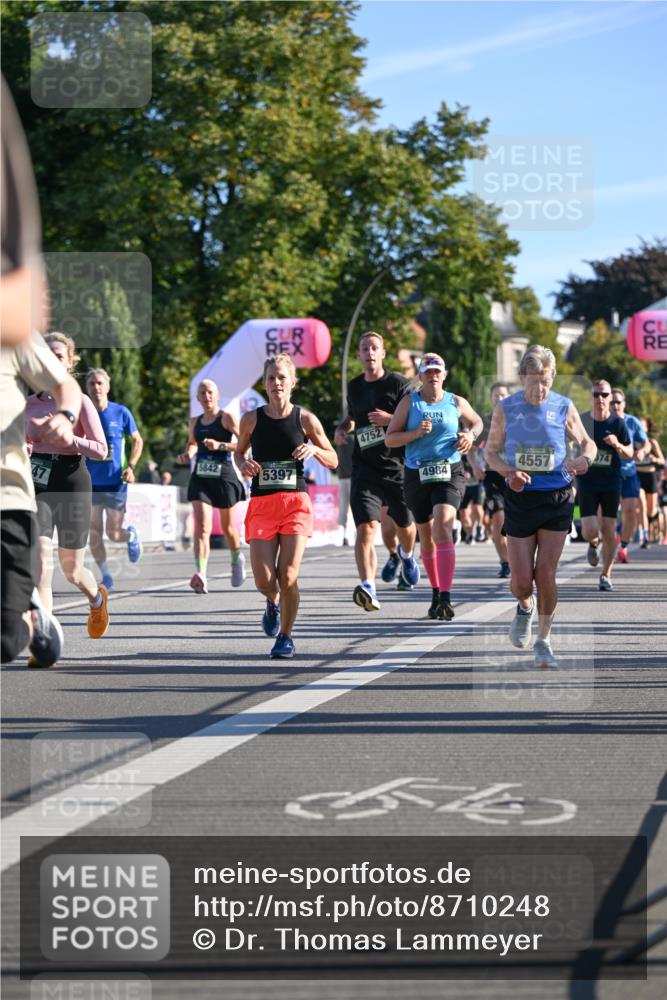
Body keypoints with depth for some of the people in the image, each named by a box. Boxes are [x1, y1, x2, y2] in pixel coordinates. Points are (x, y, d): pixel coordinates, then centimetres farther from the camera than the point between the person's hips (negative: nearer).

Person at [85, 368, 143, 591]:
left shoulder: (121, 412, -4)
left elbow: (137, 441, 7)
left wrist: (131, 467, -7)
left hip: (115, 483, -2)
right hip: (90, 483, 2)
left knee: (114, 534, -1)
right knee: (94, 534, -2)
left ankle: (132, 536, 35)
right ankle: (106, 577, 15)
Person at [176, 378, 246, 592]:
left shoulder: (226, 418, -4)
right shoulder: (194, 422, 11)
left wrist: (220, 445, -24)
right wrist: (187, 455, 9)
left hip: (224, 476, -3)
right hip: (200, 477, 3)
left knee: (228, 527, 13)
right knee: (202, 527, -14)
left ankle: (237, 559, 45)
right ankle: (200, 576, -26)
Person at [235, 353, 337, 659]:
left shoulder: (305, 419, 2)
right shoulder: (251, 419, 4)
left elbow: (333, 461, 10)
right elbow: (239, 452, 21)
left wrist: (314, 450, -11)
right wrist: (244, 465, -2)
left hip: (295, 502, -1)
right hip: (261, 503, 1)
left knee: (288, 576, -11)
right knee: (264, 580, -8)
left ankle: (285, 636, 8)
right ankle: (273, 603, 30)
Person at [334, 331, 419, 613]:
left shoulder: (399, 384, -4)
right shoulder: (354, 387, 11)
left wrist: (391, 420, -20)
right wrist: (343, 429, 9)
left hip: (397, 466, -2)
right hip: (365, 468, 2)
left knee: (404, 525, 17)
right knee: (366, 527, -17)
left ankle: (406, 554, 53)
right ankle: (368, 586, -28)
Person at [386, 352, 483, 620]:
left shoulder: (457, 403, 5)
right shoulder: (409, 402, 3)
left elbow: (476, 421, 26)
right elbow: (390, 439, 0)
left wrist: (470, 435, 4)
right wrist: (416, 433, -15)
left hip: (450, 473, -2)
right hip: (417, 475, 2)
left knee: (442, 529, -21)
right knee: (426, 536, 11)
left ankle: (445, 597, -28)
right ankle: (436, 592, 30)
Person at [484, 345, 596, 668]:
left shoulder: (564, 407, -2)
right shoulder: (505, 408, -2)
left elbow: (587, 442, 11)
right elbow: (491, 451, 6)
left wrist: (585, 459, -13)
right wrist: (509, 472, -14)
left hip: (557, 498, 0)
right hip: (520, 498, 1)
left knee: (545, 575, -7)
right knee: (521, 581, -1)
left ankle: (544, 639, 12)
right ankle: (525, 607, 36)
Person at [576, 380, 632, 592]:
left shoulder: (618, 423, -3)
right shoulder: (581, 421, -3)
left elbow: (629, 453, 3)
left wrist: (618, 445, -17)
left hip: (611, 483, 1)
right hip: (587, 481, -1)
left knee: (609, 532, 0)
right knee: (589, 531, -11)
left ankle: (605, 575, 16)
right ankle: (594, 543, 28)